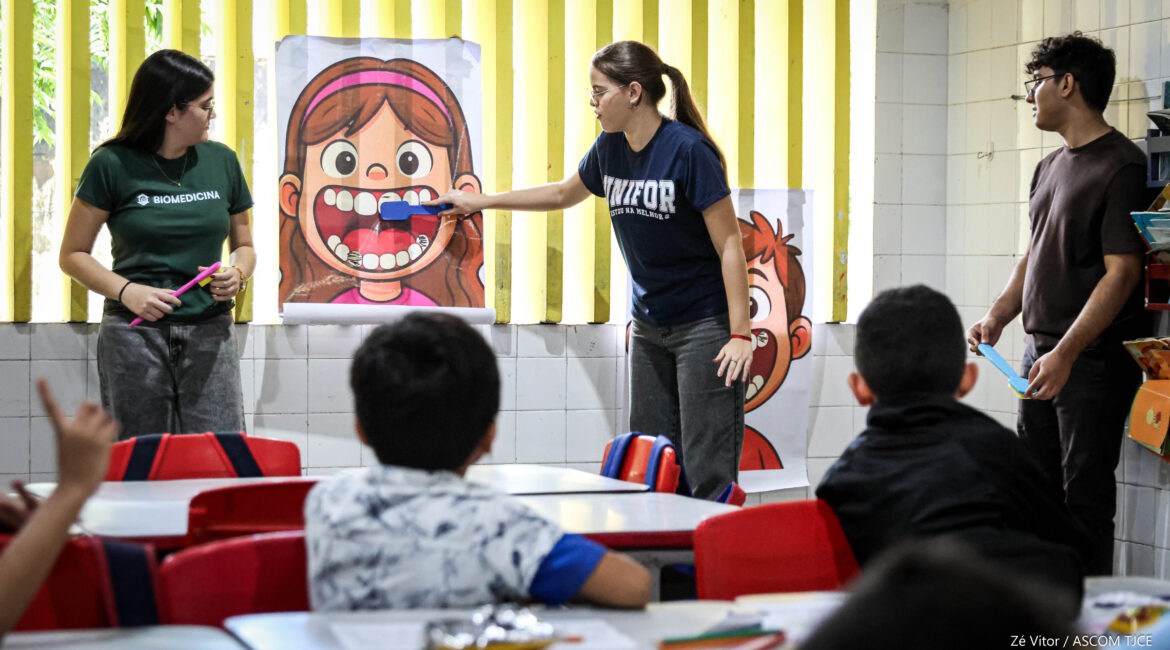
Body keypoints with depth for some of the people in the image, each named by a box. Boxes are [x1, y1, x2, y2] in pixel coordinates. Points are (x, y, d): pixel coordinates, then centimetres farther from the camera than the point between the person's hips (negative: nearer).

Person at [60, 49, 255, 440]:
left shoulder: (221, 162, 10)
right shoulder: (112, 165, -1)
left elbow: (243, 245, 21)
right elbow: (73, 255, 3)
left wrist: (237, 275, -2)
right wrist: (126, 291, -13)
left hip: (210, 333, 3)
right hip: (134, 332, -3)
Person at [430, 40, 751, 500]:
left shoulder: (688, 151, -17)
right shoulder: (610, 149, 4)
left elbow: (729, 245, -16)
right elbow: (564, 193, 26)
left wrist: (741, 335, -20)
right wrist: (480, 201, 28)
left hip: (705, 324, -7)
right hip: (649, 326, 7)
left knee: (707, 470, -10)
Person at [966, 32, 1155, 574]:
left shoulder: (1122, 167, -12)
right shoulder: (1050, 167, 16)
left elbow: (1122, 271, -17)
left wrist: (1066, 353, -23)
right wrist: (997, 316, 7)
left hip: (1095, 358, -9)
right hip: (1042, 351, 9)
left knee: (1085, 495, -6)